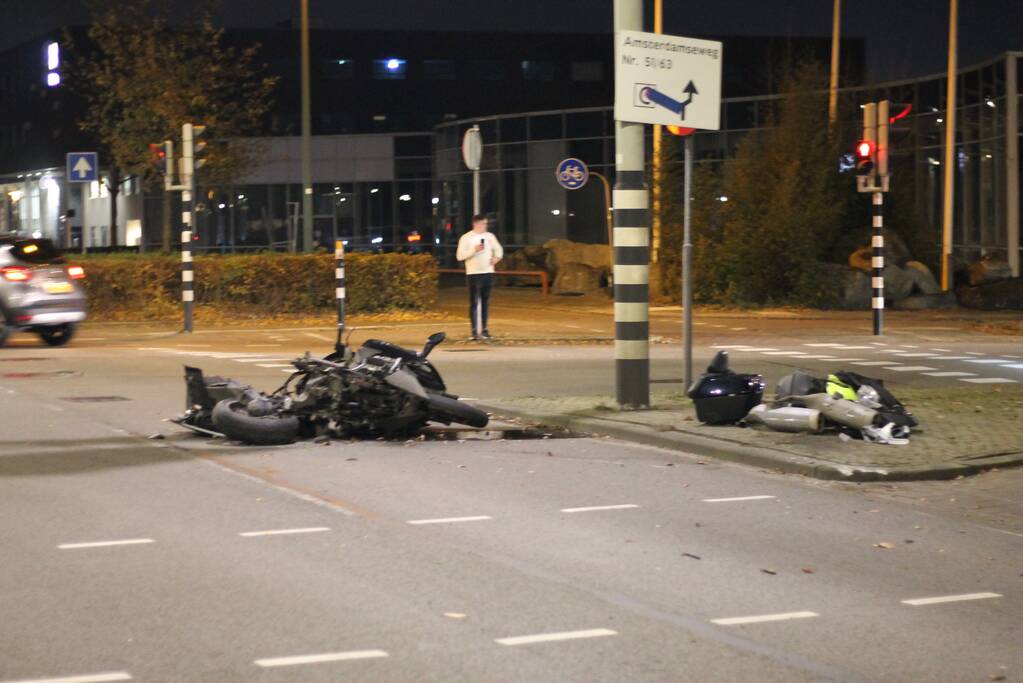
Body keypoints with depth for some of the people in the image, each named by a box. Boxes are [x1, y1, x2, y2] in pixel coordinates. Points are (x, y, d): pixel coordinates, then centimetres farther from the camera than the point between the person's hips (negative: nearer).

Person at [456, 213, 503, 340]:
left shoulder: (490, 236, 10)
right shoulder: (466, 238, -4)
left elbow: (498, 249, 22)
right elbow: (460, 256, -9)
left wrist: (497, 257, 1)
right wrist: (474, 250, -19)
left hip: (488, 273, 4)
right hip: (473, 274, -4)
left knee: (486, 302, 8)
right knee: (474, 303, -6)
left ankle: (484, 329, 16)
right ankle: (475, 330, -6)